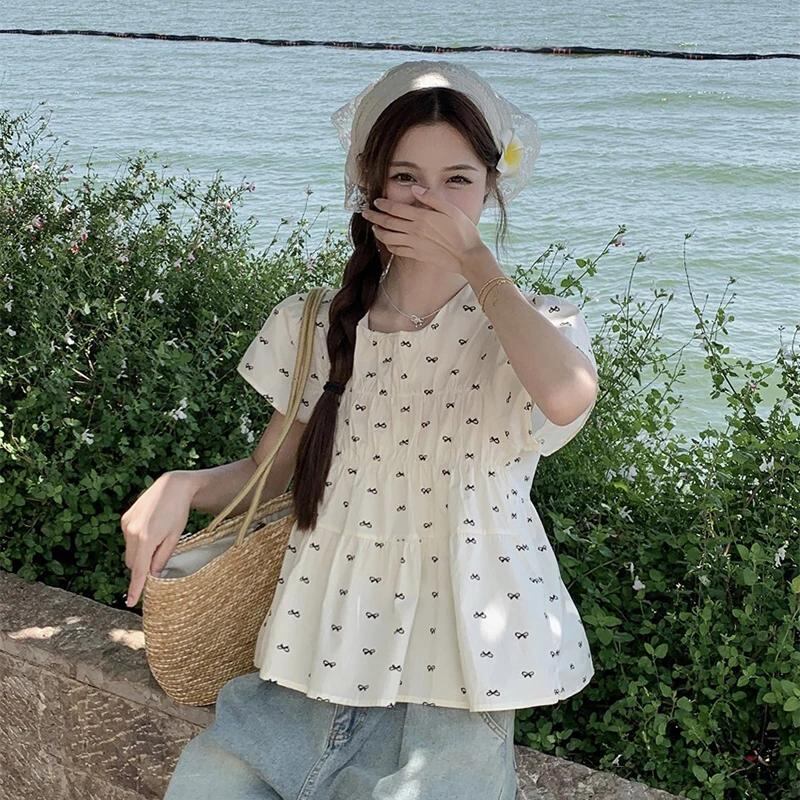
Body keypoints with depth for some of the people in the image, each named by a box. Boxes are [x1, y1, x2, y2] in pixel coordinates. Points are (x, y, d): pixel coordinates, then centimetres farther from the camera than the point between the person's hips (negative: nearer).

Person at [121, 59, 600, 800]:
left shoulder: (529, 328, -4)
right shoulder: (318, 326, 5)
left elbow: (568, 398, -28)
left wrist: (471, 255, -18)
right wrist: (182, 485, -5)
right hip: (308, 660, 3)